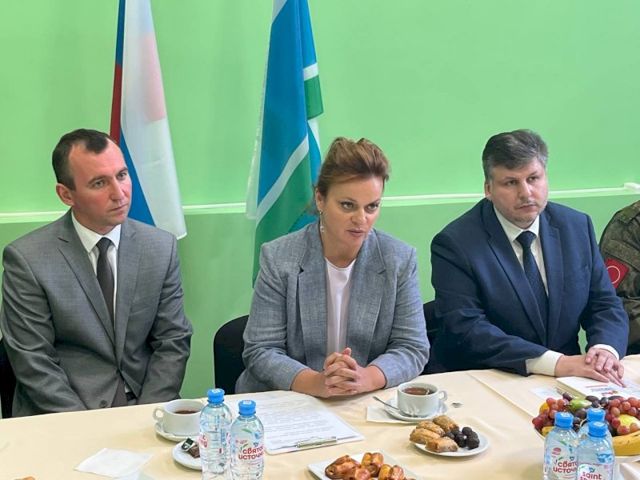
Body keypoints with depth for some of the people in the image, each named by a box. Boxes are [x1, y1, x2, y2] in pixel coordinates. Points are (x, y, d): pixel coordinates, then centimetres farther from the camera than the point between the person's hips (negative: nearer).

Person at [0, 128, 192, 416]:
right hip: (62, 416, -2)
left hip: (145, 406, 3)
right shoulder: (27, 259, -7)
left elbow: (173, 342, 4)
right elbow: (33, 363, -7)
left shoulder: (161, 248, 2)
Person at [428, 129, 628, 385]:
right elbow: (467, 330, -19)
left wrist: (606, 349, -15)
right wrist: (557, 363, -26)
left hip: (566, 382, 2)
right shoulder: (454, 244, -11)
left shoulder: (577, 227, 6)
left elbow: (605, 305, 8)